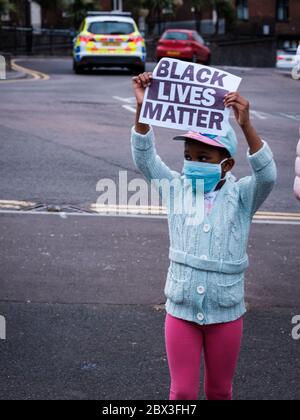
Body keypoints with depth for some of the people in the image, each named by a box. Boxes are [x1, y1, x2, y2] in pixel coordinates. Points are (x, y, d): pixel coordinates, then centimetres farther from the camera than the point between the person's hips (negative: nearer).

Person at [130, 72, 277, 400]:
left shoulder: (241, 196, -7)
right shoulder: (178, 188, -1)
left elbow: (267, 175, -25)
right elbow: (144, 159, -12)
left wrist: (246, 126, -39)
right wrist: (142, 109, -27)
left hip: (226, 312, -1)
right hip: (181, 309, 1)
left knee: (219, 389, 17)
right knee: (182, 391, 8)